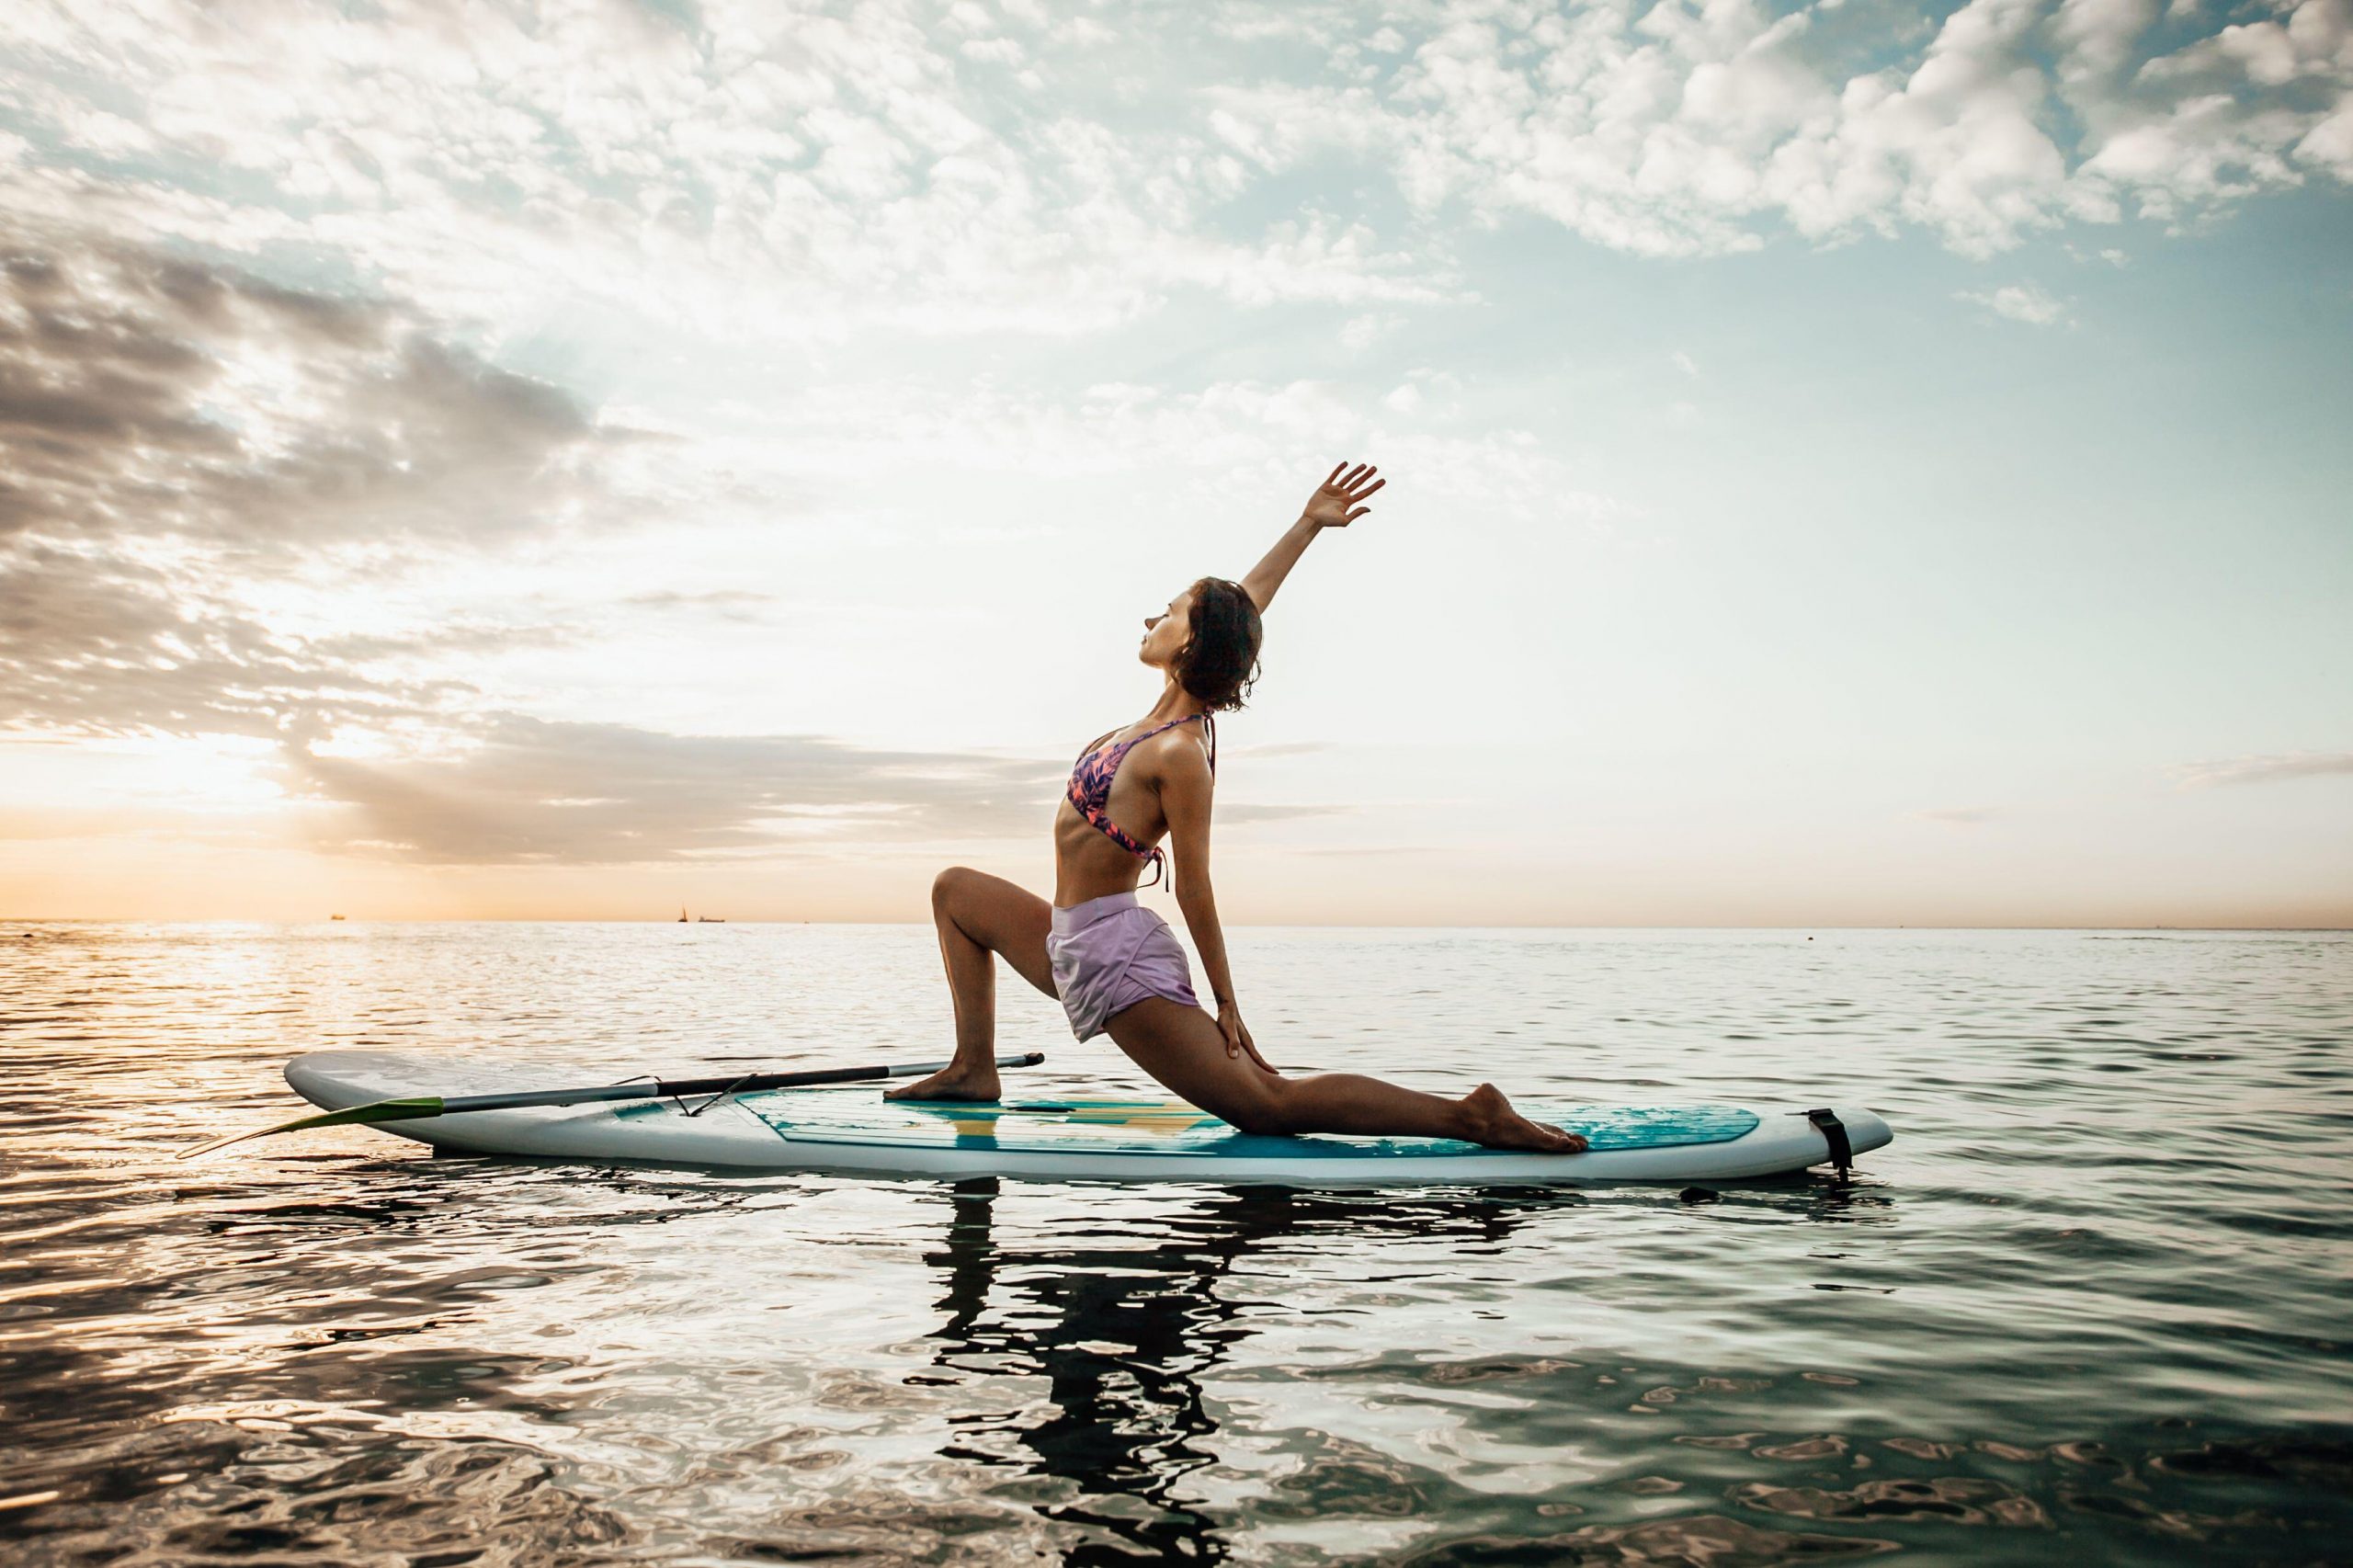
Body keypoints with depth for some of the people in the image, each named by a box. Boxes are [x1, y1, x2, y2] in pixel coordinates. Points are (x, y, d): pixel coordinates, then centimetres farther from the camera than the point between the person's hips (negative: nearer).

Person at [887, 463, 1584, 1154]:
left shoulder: (1179, 753, -19)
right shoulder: (1172, 714, 5)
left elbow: (1195, 887, -18)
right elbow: (1241, 607, 12)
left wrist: (1226, 1003, -13)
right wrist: (1306, 525, 17)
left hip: (1116, 955, -10)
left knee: (1266, 1106, -13)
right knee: (956, 889, 22)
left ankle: (1470, 1116, -12)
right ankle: (975, 1069, 18)